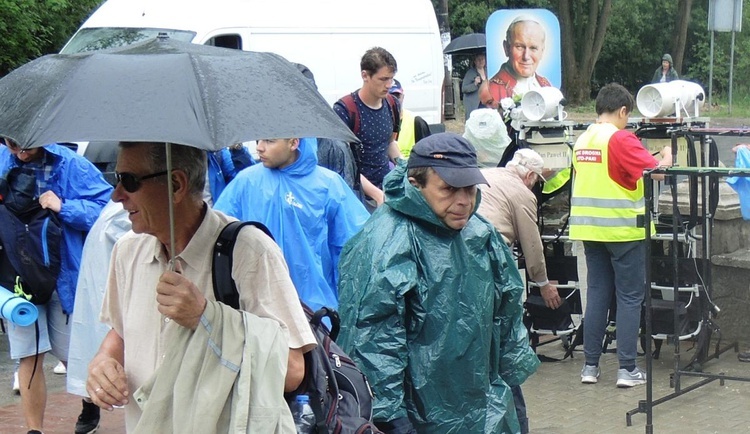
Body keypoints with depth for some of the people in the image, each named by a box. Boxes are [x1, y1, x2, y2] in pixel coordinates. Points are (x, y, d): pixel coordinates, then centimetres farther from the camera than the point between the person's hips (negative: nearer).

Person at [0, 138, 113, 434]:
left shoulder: (70, 165, -8)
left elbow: (107, 207, -11)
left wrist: (64, 207, -21)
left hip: (64, 274, -2)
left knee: (72, 354, 9)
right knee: (29, 357, 3)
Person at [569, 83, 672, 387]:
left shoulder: (582, 140, 9)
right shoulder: (621, 139, -14)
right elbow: (654, 174, -18)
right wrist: (667, 158, 3)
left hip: (590, 227, 7)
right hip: (622, 228, -6)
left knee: (597, 294, 12)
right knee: (630, 298, 1)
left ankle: (590, 365, 13)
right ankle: (627, 369, 2)